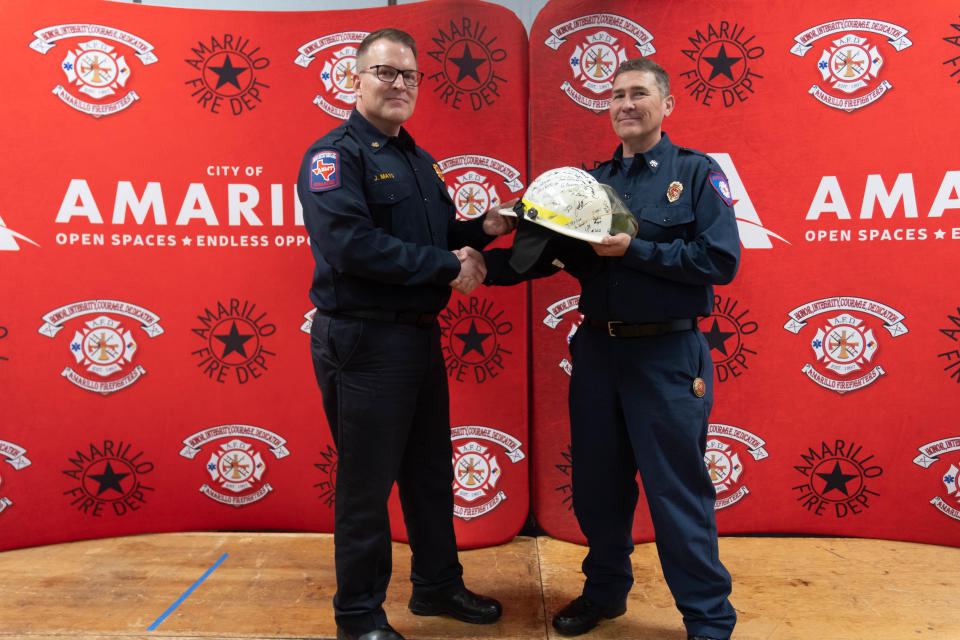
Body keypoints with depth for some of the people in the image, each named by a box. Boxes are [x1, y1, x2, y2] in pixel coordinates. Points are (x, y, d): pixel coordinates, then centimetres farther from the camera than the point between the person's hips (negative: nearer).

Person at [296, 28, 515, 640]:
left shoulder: (417, 159, 16)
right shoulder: (335, 154, -10)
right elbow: (349, 244, -25)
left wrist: (482, 228, 1)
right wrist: (447, 266, -20)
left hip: (420, 335, 8)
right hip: (363, 341, -8)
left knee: (432, 472, 18)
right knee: (367, 485, 4)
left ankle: (438, 584, 37)